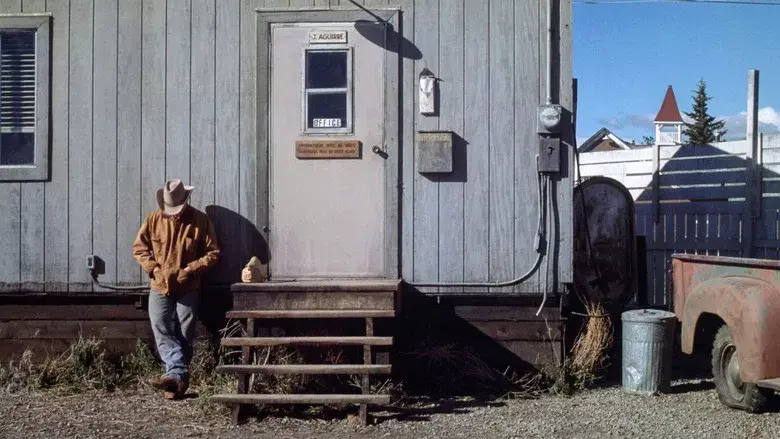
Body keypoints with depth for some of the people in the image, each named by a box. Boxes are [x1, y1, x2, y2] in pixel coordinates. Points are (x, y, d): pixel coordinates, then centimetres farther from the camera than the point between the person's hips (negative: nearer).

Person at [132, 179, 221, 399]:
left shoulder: (200, 221, -3)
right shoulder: (153, 219, 3)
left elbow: (213, 253, -2)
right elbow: (139, 248, 6)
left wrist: (189, 270, -14)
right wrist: (155, 270, -9)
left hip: (188, 289, -2)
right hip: (159, 288, 2)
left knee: (184, 334, -3)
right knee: (161, 330, -12)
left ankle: (175, 375, 2)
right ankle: (179, 375, -17)